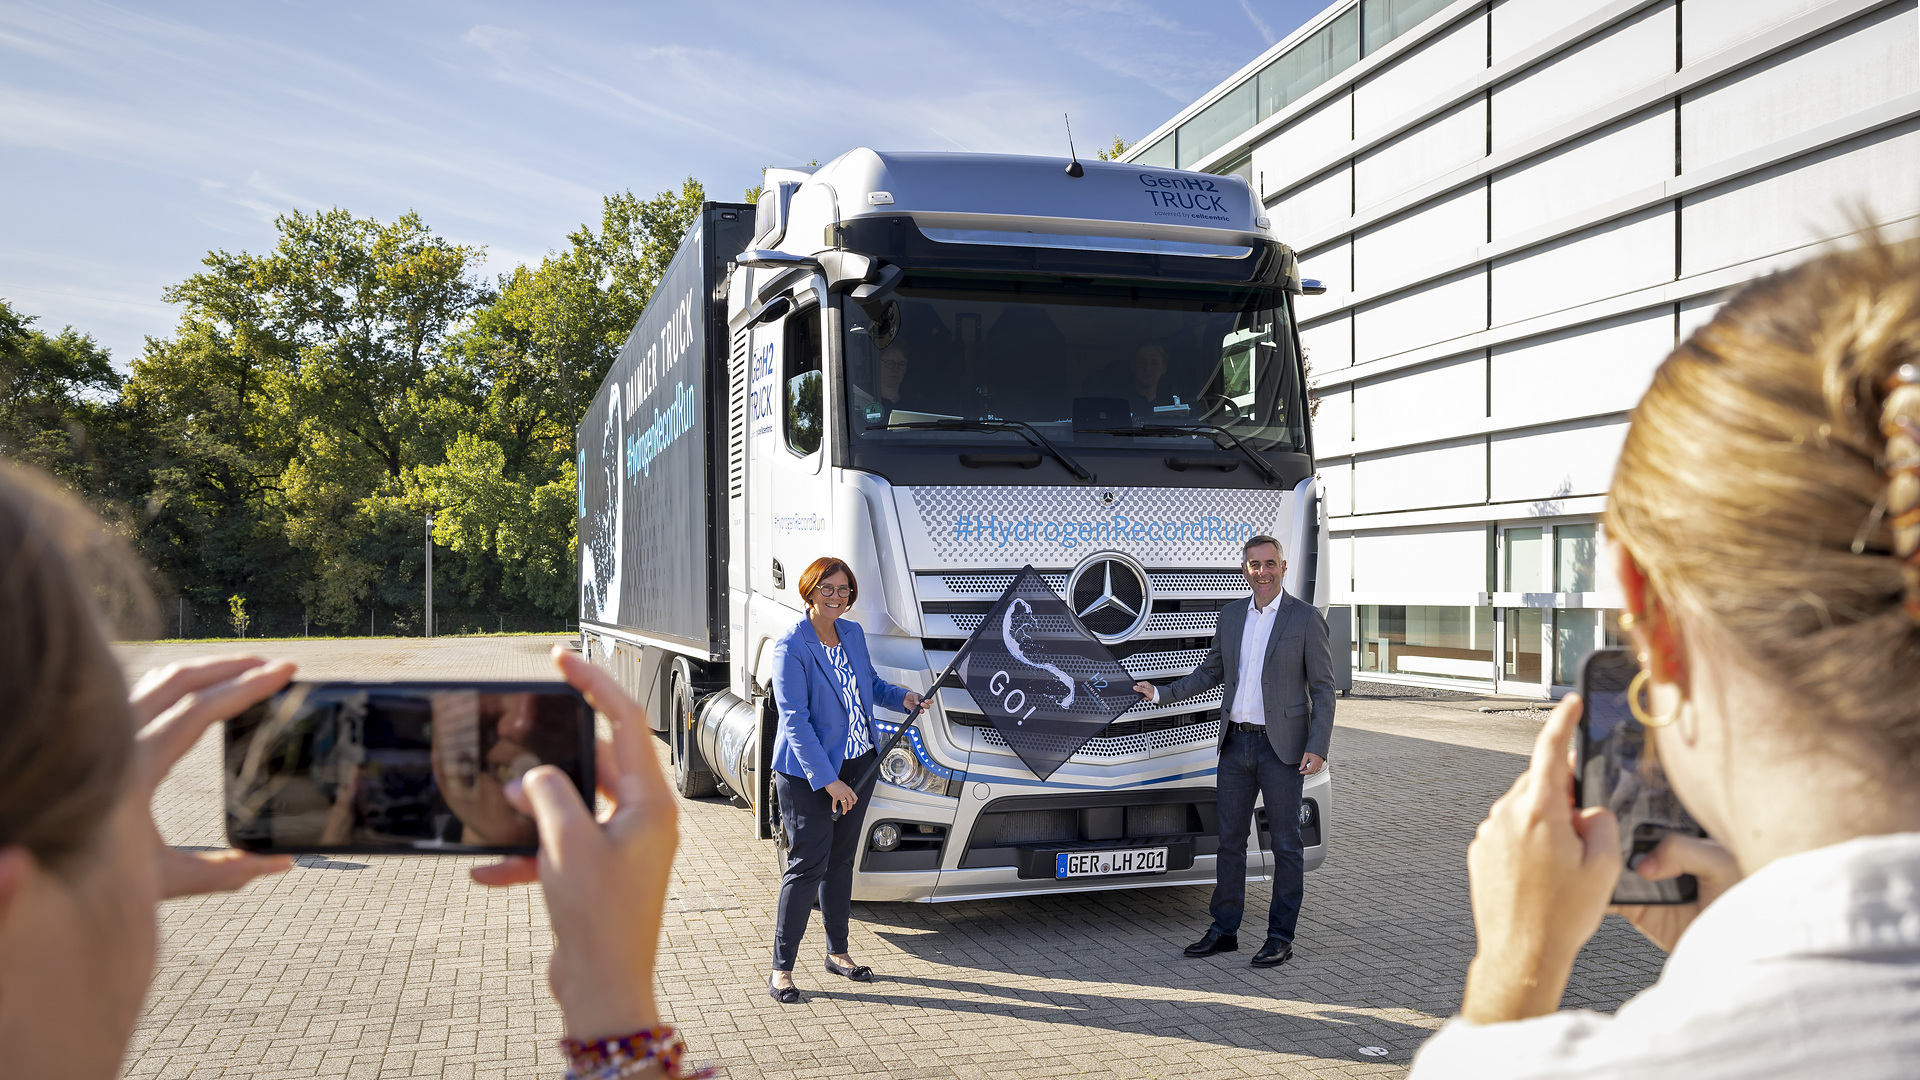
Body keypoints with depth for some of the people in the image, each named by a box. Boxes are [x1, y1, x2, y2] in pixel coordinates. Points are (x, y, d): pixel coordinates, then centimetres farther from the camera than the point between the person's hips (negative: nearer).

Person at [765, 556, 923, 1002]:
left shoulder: (853, 634, 5)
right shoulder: (791, 646, -16)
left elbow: (870, 683, 23)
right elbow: (794, 720, -21)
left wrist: (901, 696, 2)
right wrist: (828, 780, -25)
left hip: (857, 763, 7)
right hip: (806, 773, -6)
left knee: (841, 859, 15)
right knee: (808, 865, -5)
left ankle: (838, 952, 28)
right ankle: (781, 967, 6)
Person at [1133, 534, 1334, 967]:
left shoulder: (1306, 618, -5)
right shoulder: (1231, 615, 10)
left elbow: (1322, 688, -6)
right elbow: (1209, 673, 20)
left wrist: (1317, 748, -14)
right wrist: (1160, 692, 12)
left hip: (1281, 746, -5)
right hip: (1235, 743, 5)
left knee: (1286, 844, 4)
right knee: (1229, 840, 10)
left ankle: (1281, 937, 13)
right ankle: (1224, 930, 21)